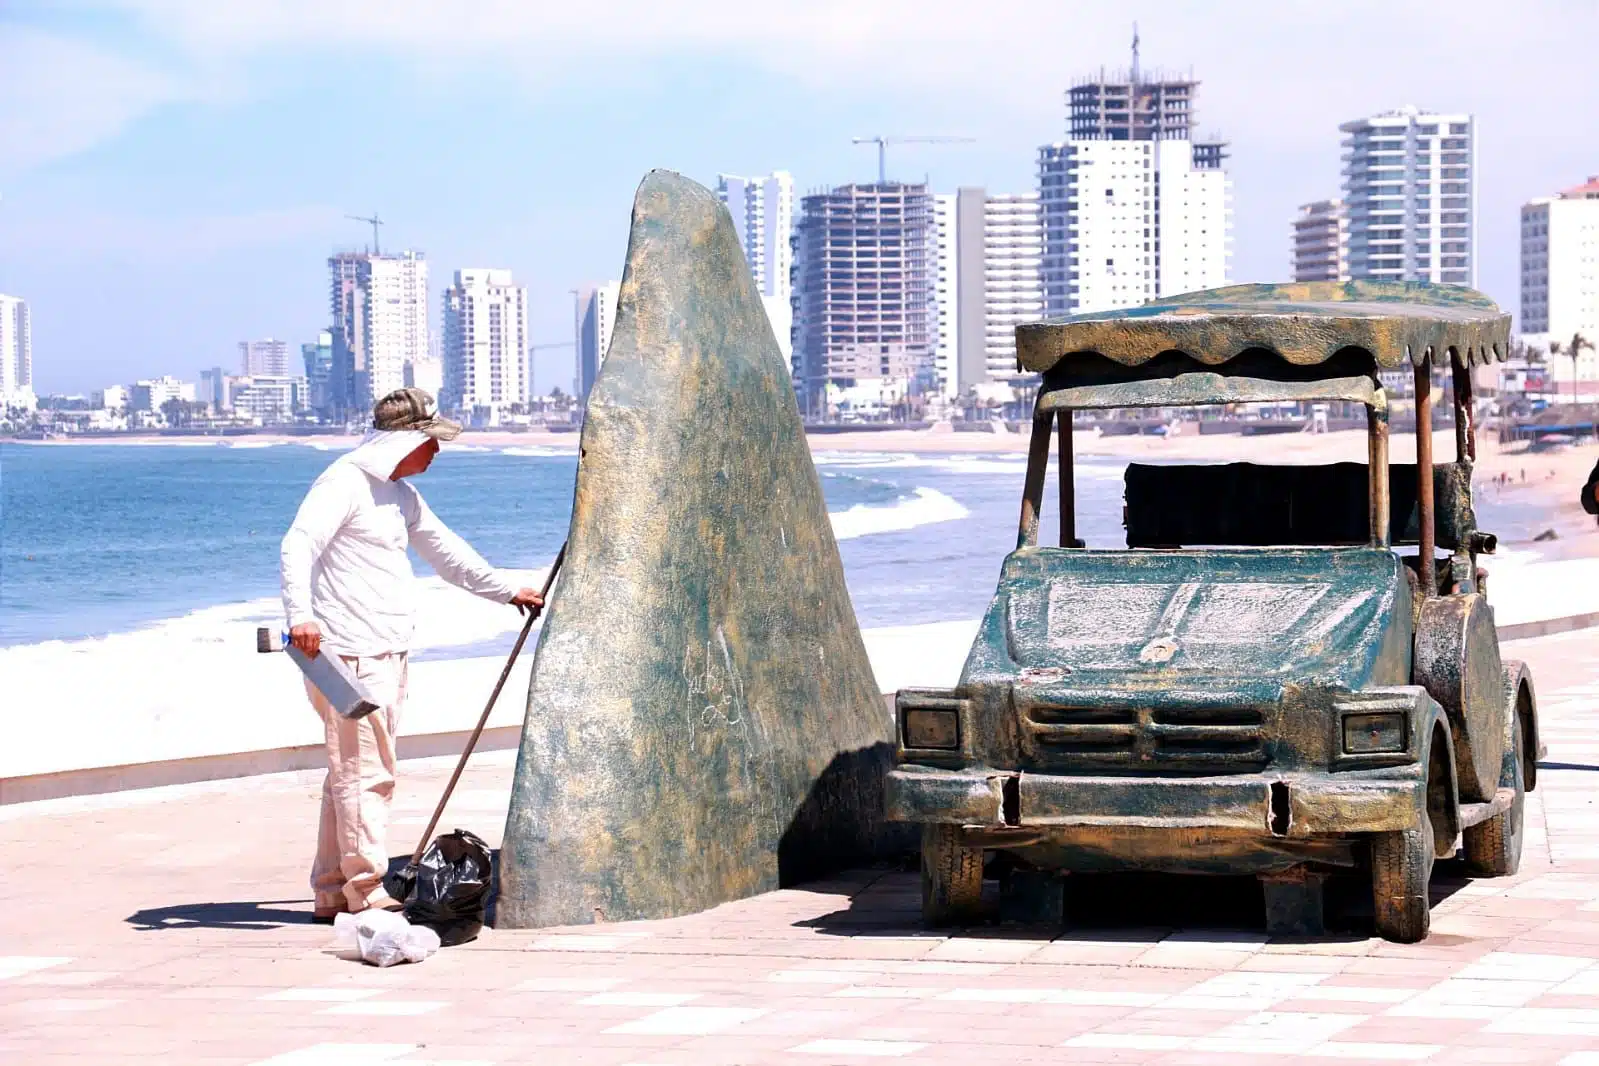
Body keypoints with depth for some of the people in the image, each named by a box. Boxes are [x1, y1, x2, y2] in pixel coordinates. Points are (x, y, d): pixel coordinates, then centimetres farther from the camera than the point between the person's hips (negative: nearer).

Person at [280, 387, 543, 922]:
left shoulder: (400, 494, 22)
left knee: (352, 775, 11)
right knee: (365, 774, -10)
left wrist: (508, 591, 43)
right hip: (349, 655, -10)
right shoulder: (344, 483, -9)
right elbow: (298, 544, -22)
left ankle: (332, 893, 16)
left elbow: (444, 551, 35)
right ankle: (366, 892, -8)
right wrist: (300, 613, -36)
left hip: (386, 655, 10)